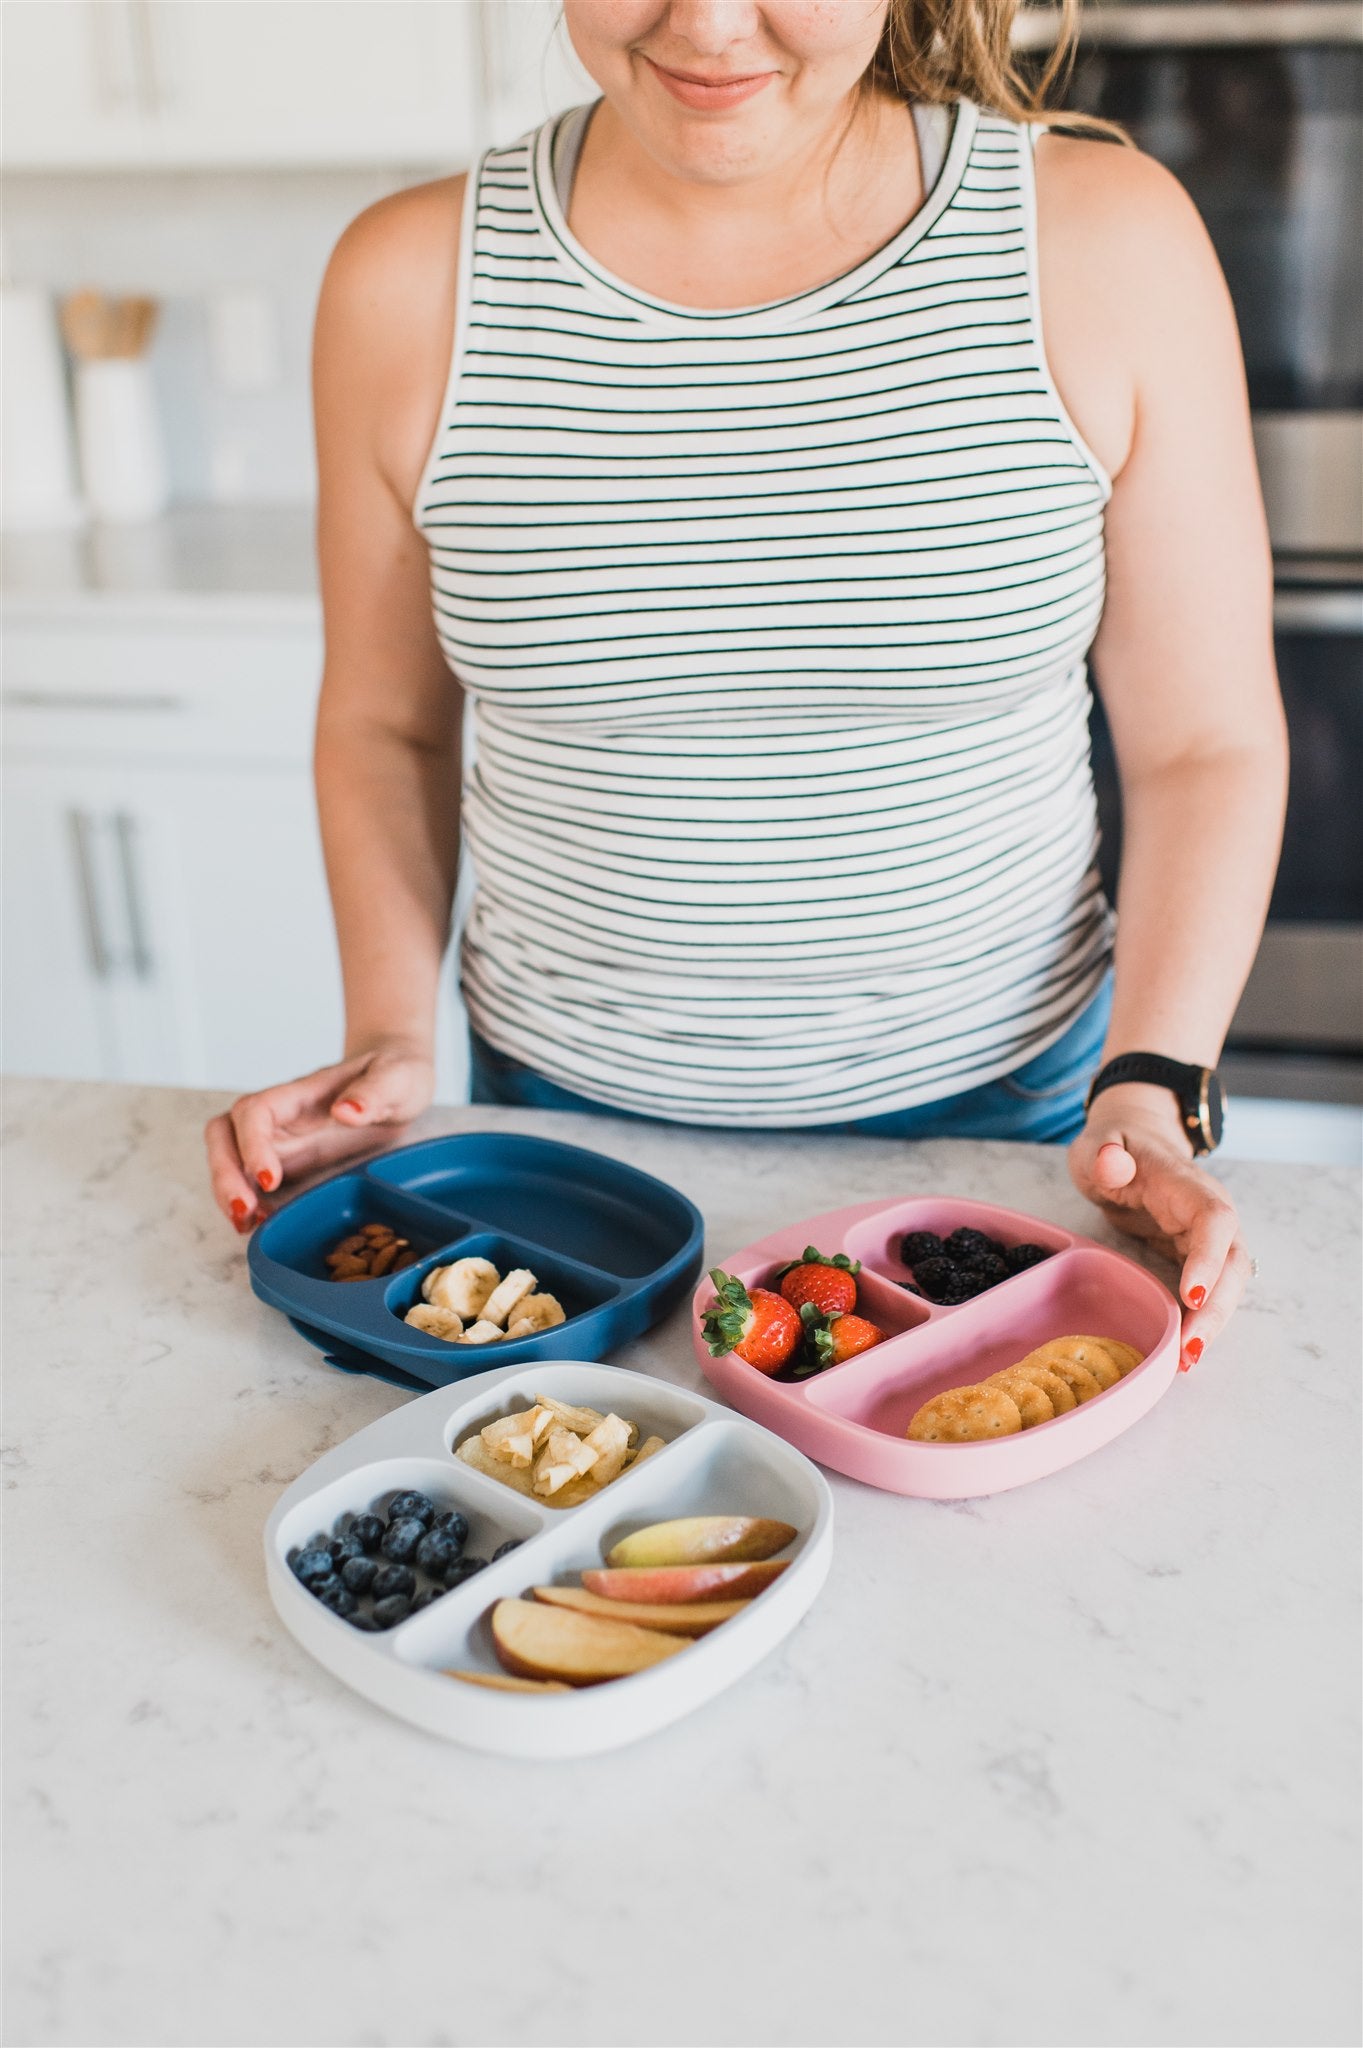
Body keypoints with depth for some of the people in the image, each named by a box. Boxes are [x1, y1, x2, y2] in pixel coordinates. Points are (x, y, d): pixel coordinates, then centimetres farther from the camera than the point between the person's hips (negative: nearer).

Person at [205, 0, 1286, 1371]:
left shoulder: (1104, 241, -11)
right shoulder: (412, 283, -8)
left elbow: (1204, 740, -5)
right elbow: (386, 725, 4)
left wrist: (1151, 1095, -13)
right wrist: (391, 1041, -5)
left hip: (1000, 1109, 0)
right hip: (571, 1118, 1)